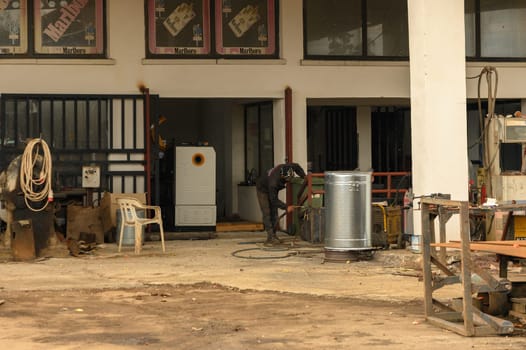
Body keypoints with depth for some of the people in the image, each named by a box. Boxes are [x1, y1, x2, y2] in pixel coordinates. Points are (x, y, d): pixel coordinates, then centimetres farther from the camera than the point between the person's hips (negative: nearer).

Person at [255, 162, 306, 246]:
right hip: (262, 189, -7)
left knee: (274, 214, 4)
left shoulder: (287, 168, -29)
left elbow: (297, 167, -4)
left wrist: (304, 177, -12)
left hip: (273, 190, 7)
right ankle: (270, 237, -19)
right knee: (267, 213, -15)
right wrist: (286, 208, -36)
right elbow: (274, 200, -34)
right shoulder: (273, 182, -44)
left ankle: (273, 235, 9)